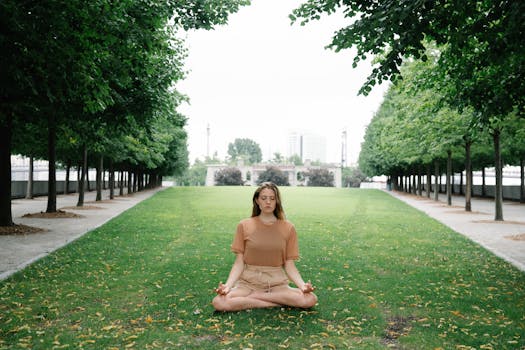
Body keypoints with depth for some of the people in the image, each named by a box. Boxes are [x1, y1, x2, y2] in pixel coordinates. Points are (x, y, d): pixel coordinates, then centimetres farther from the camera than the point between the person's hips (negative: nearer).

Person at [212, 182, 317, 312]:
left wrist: (303, 285, -16)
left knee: (311, 299, -27)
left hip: (277, 283, 0)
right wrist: (228, 286, -17)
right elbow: (239, 263, 0)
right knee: (219, 302, -30)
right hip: (248, 282, 0)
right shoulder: (244, 225, 1)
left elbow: (290, 266, 2)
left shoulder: (288, 228, 2)